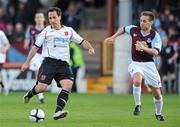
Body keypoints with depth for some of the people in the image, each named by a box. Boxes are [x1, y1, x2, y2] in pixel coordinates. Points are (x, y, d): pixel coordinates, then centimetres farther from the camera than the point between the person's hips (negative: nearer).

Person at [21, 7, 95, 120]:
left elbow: (82, 41, 14)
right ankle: (29, 94, 23)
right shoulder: (46, 31, 6)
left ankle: (58, 112, -25)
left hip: (63, 64, 2)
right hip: (49, 62, -2)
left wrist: (90, 48, -7)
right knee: (41, 87, -13)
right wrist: (27, 62, 6)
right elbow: (36, 46, 8)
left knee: (68, 85, -21)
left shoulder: (68, 31, 14)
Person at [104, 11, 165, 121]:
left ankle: (158, 113, 31)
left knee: (157, 93, 4)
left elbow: (156, 52, -26)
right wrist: (113, 37, 16)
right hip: (136, 64, 1)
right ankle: (138, 105, -14)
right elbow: (123, 29, 21)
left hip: (149, 64, -1)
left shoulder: (155, 36, -12)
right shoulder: (134, 30, -2)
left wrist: (144, 48, -40)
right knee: (137, 80, -34)